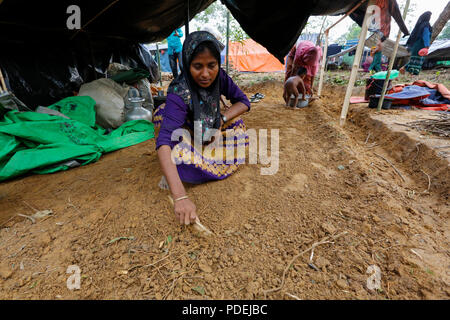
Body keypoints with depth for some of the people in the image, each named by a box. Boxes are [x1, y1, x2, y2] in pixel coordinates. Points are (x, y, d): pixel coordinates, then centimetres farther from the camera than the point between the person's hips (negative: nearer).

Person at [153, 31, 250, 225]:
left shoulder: (220, 77, -19)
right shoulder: (179, 93, -36)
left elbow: (243, 102, -8)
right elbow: (164, 142, -48)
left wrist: (222, 120, -30)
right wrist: (180, 197, -60)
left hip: (208, 131, 4)